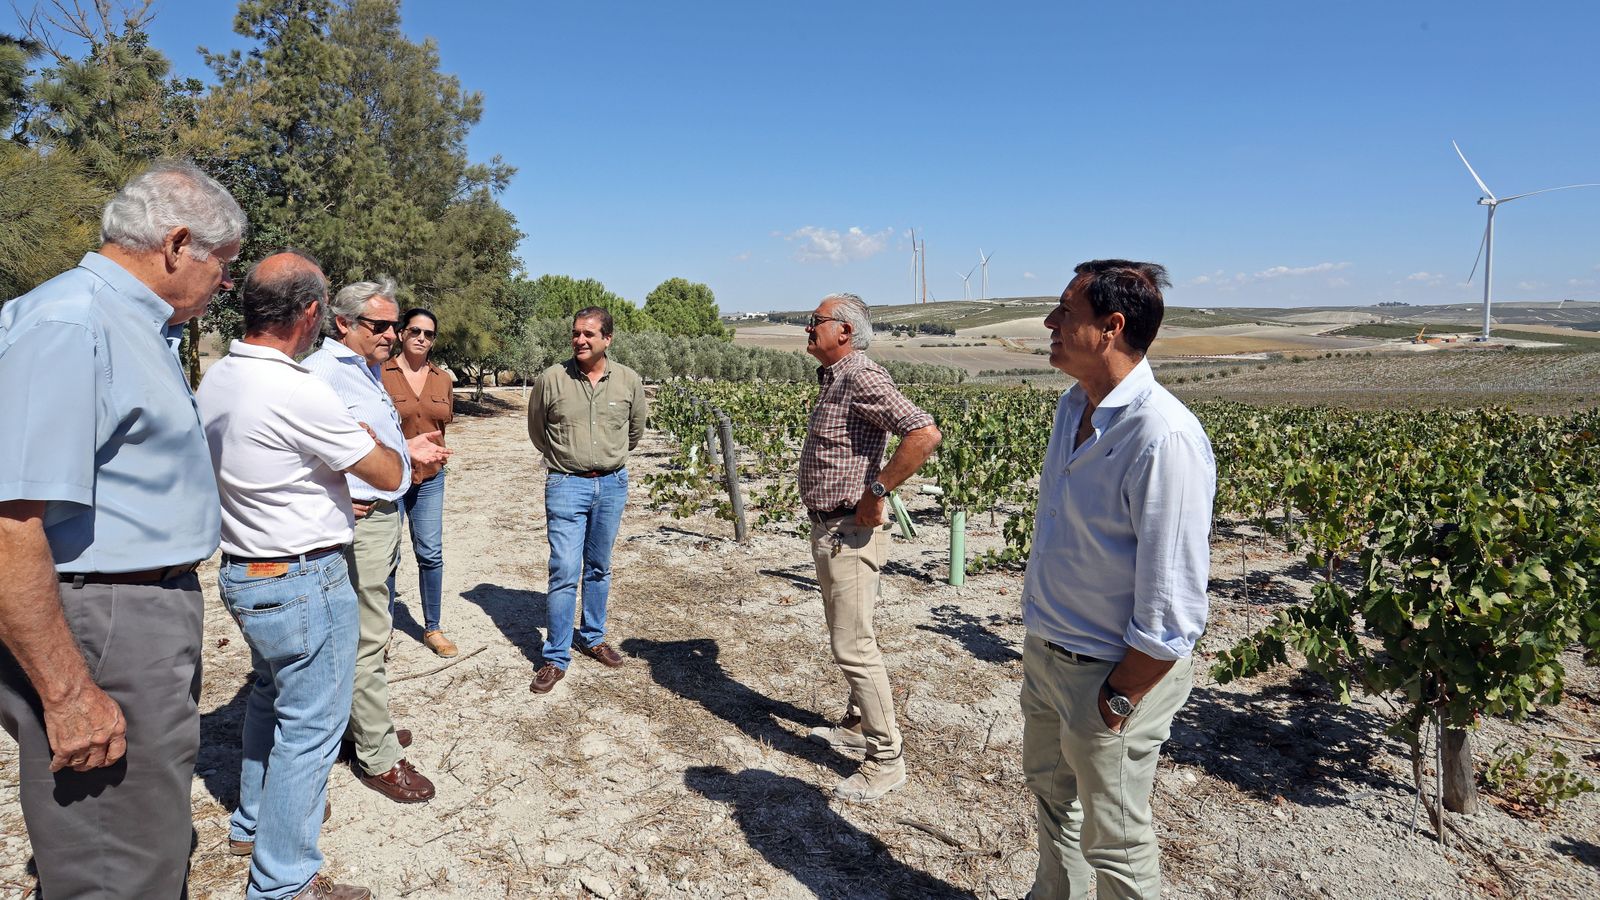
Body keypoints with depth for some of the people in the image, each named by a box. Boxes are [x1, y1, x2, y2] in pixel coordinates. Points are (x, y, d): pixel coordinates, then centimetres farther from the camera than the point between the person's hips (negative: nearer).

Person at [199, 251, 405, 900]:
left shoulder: (215, 381, 3)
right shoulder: (299, 393, -25)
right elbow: (388, 474, -16)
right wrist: (365, 437, 5)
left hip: (242, 572, 10)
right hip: (302, 582, -10)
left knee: (270, 696, 27)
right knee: (309, 726, 3)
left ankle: (253, 822, 45)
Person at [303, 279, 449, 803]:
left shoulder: (368, 370, 15)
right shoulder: (320, 372, -17)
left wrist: (409, 447, 11)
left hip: (385, 515, 10)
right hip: (359, 522, -10)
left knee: (367, 632, 20)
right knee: (367, 640, -2)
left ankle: (362, 724, 35)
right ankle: (378, 756, 8)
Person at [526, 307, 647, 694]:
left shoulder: (629, 381, -2)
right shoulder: (550, 380, -8)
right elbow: (536, 431, 9)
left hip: (612, 484, 3)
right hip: (566, 485, -2)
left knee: (599, 570, 15)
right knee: (565, 572, -6)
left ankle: (592, 638, 32)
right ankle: (556, 658, 5)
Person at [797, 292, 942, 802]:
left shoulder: (862, 378, -18)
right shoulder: (831, 380, 13)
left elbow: (924, 434, -31)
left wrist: (877, 492, -24)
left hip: (850, 533, -10)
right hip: (827, 530, 10)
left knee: (853, 646, -5)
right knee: (845, 637, 20)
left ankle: (886, 758, 7)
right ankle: (859, 725, 36)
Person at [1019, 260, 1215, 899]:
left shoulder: (1164, 438, -28)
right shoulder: (1072, 407, 1)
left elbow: (1173, 606, -25)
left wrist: (1119, 698, -17)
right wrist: (1038, 636, 13)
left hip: (1114, 673, -8)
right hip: (1044, 650, 9)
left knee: (1114, 843, 13)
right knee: (1049, 786, 28)